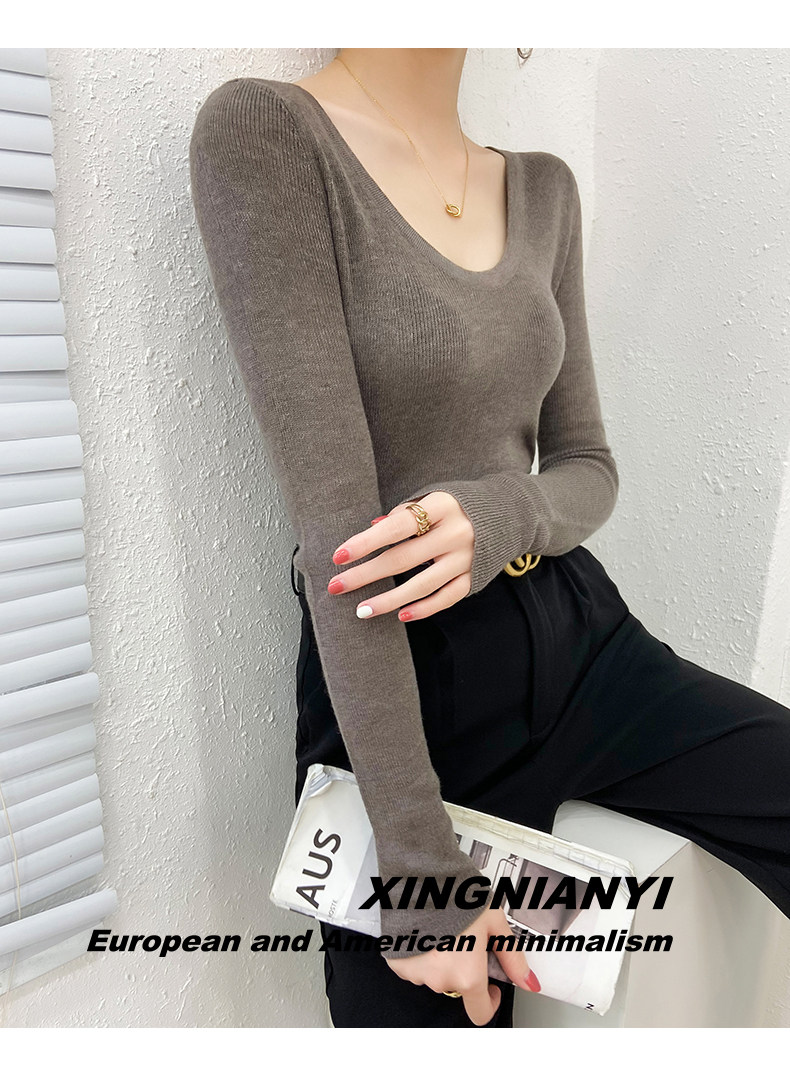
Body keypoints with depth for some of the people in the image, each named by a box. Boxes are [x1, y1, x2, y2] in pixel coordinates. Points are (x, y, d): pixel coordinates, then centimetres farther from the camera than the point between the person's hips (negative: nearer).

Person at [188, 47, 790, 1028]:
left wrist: (501, 519, -16)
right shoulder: (262, 131, -10)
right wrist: (419, 864, -18)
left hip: (580, 636, 6)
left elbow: (585, 464, 8)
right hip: (397, 691, -5)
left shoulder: (543, 187, 9)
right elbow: (334, 518, -20)